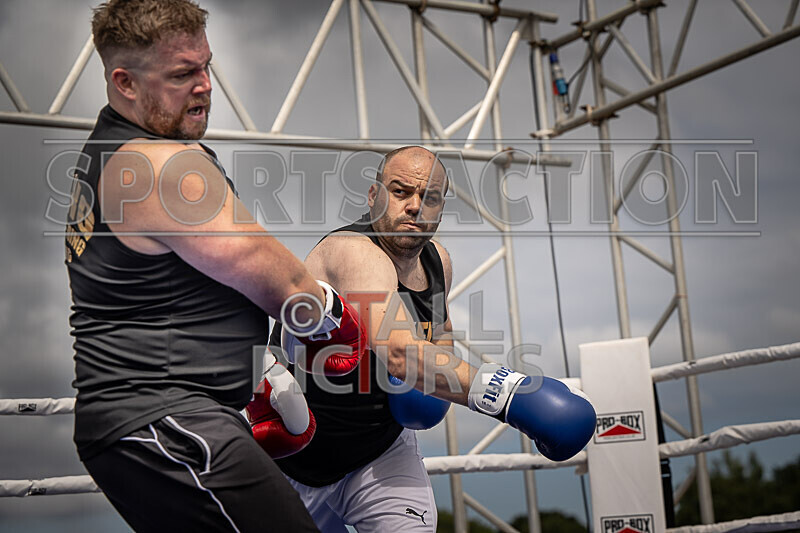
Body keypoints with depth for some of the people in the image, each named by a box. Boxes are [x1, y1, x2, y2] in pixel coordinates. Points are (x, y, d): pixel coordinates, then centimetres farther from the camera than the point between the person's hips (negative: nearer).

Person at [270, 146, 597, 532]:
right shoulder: (353, 252, -29)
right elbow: (399, 352, -45)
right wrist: (508, 395, -53)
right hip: (295, 460, -5)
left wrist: (438, 363, -5)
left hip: (381, 453, 5)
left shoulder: (436, 261, -3)